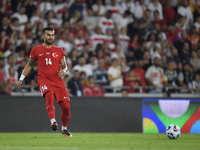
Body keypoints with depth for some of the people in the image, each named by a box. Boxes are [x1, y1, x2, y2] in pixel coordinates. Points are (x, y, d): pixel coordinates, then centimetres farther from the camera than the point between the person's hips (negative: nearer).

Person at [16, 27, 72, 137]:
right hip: (43, 79, -2)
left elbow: (64, 66, 16)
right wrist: (21, 78, 16)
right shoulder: (36, 50, 12)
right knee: (49, 95, -36)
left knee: (66, 107, -4)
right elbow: (29, 65, 21)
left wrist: (63, 70, -7)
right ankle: (53, 121, -48)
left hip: (58, 81, 2)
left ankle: (64, 128, 20)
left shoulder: (59, 51, 15)